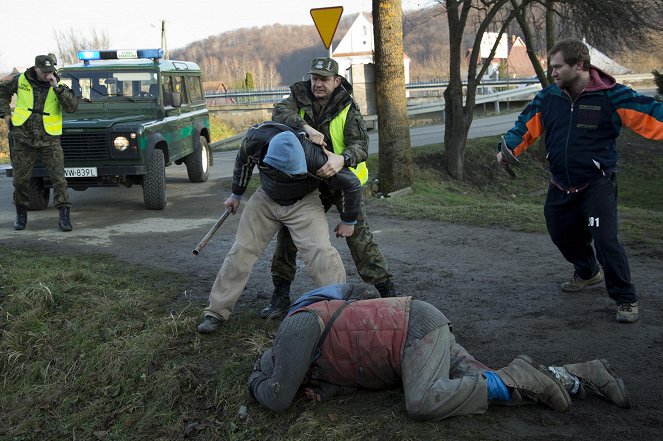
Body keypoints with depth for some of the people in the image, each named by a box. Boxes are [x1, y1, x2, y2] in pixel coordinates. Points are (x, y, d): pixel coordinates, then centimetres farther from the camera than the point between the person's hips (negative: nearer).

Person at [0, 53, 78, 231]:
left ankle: (64, 216, -6)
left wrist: (56, 87, -23)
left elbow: (72, 107, -17)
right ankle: (21, 214, 25)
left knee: (58, 178, -9)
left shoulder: (59, 86, -2)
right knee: (20, 180, 7)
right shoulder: (21, 81, 1)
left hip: (50, 140, -1)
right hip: (23, 139, 1)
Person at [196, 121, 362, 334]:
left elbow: (352, 183, -22)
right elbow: (243, 161, -1)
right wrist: (236, 194, 13)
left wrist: (348, 221, -8)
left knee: (320, 250, -23)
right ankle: (216, 312, 12)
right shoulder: (255, 139, -28)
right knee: (241, 251, 0)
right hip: (266, 198, 3)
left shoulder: (314, 158, -38)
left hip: (303, 202, -3)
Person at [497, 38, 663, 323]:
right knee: (562, 234, 21)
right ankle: (587, 272, 51)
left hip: (598, 184, -6)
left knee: (605, 241, -17)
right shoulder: (548, 97, -1)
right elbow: (526, 126, 1)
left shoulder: (610, 95, -15)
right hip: (561, 186, 6)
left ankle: (626, 300, 4)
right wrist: (508, 148, -14)